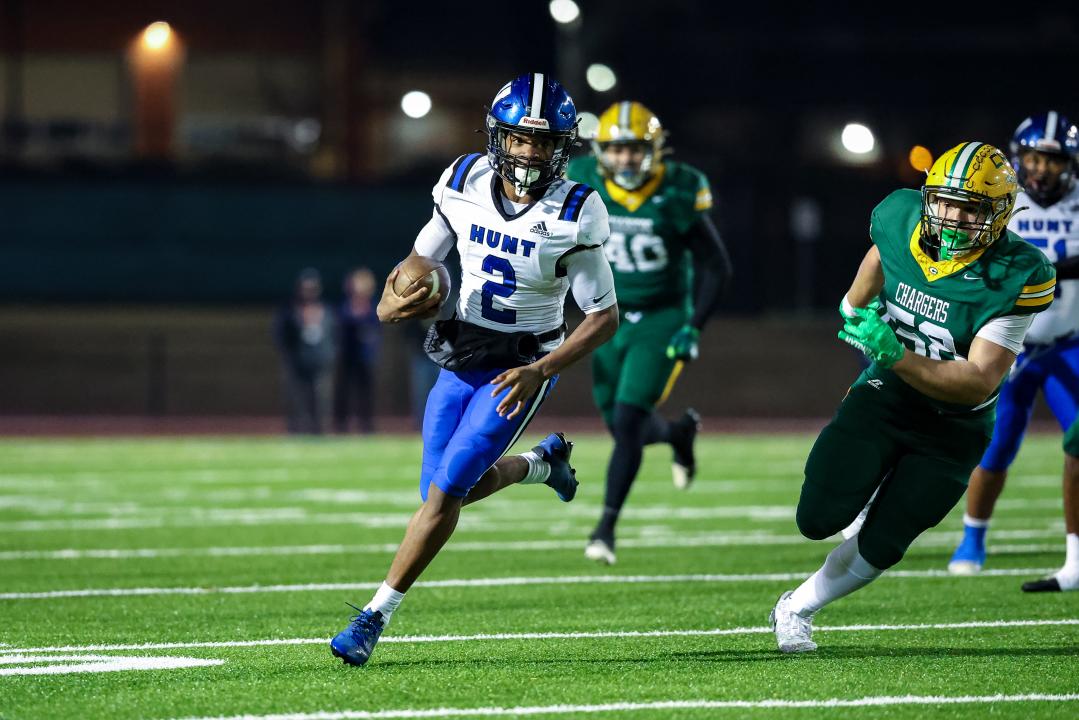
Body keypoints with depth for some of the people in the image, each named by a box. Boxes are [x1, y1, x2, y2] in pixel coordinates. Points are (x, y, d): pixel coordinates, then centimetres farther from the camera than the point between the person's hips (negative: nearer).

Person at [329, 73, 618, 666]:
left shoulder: (574, 216, -19)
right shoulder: (464, 184, -8)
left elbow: (605, 316, -14)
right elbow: (419, 261, 5)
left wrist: (540, 372, -25)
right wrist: (393, 302, -17)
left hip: (520, 367, -5)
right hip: (459, 359, 5)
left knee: (446, 490, -14)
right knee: (443, 494, 10)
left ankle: (376, 617, -4)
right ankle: (542, 462, 38)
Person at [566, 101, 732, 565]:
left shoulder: (676, 196, -17)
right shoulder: (588, 187, -10)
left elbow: (716, 268, -9)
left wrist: (694, 328, -16)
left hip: (662, 321, -4)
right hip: (611, 319, 4)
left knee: (627, 422, -14)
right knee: (621, 426, 9)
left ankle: (607, 527, -5)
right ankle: (680, 432, 43)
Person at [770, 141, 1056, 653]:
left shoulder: (1017, 278, -25)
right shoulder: (901, 219, -13)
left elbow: (979, 382, -28)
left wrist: (896, 355, -39)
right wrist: (856, 303, 29)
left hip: (953, 430, -2)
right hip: (884, 396, 2)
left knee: (879, 547, -2)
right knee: (819, 520, -13)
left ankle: (797, 609, 24)